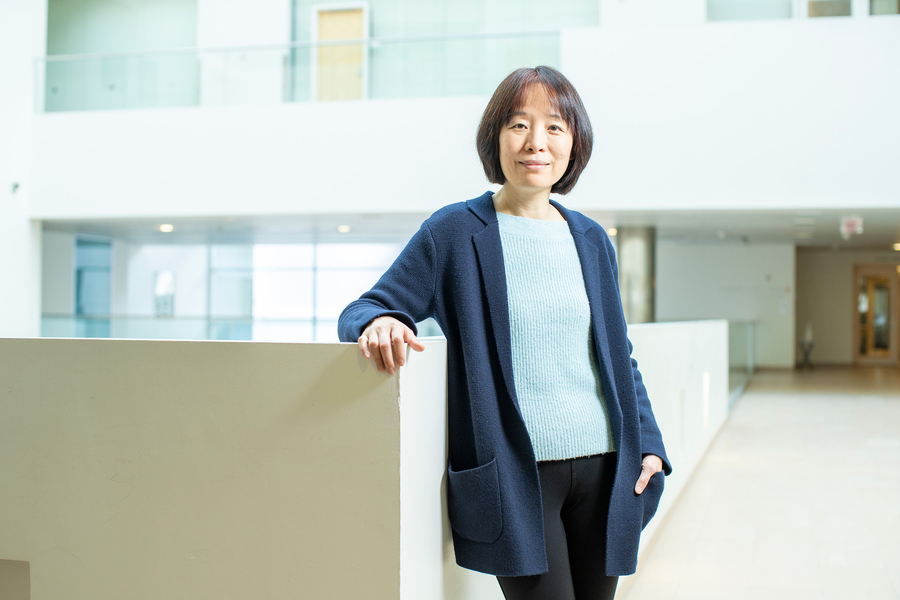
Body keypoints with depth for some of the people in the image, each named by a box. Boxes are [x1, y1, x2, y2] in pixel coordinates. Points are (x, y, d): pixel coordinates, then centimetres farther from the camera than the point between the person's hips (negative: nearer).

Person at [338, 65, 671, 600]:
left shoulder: (591, 240, 13)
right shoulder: (456, 231, -1)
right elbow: (363, 311, -2)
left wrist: (648, 442, 9)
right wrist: (378, 322, -26)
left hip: (602, 466, 5)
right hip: (515, 474, -5)